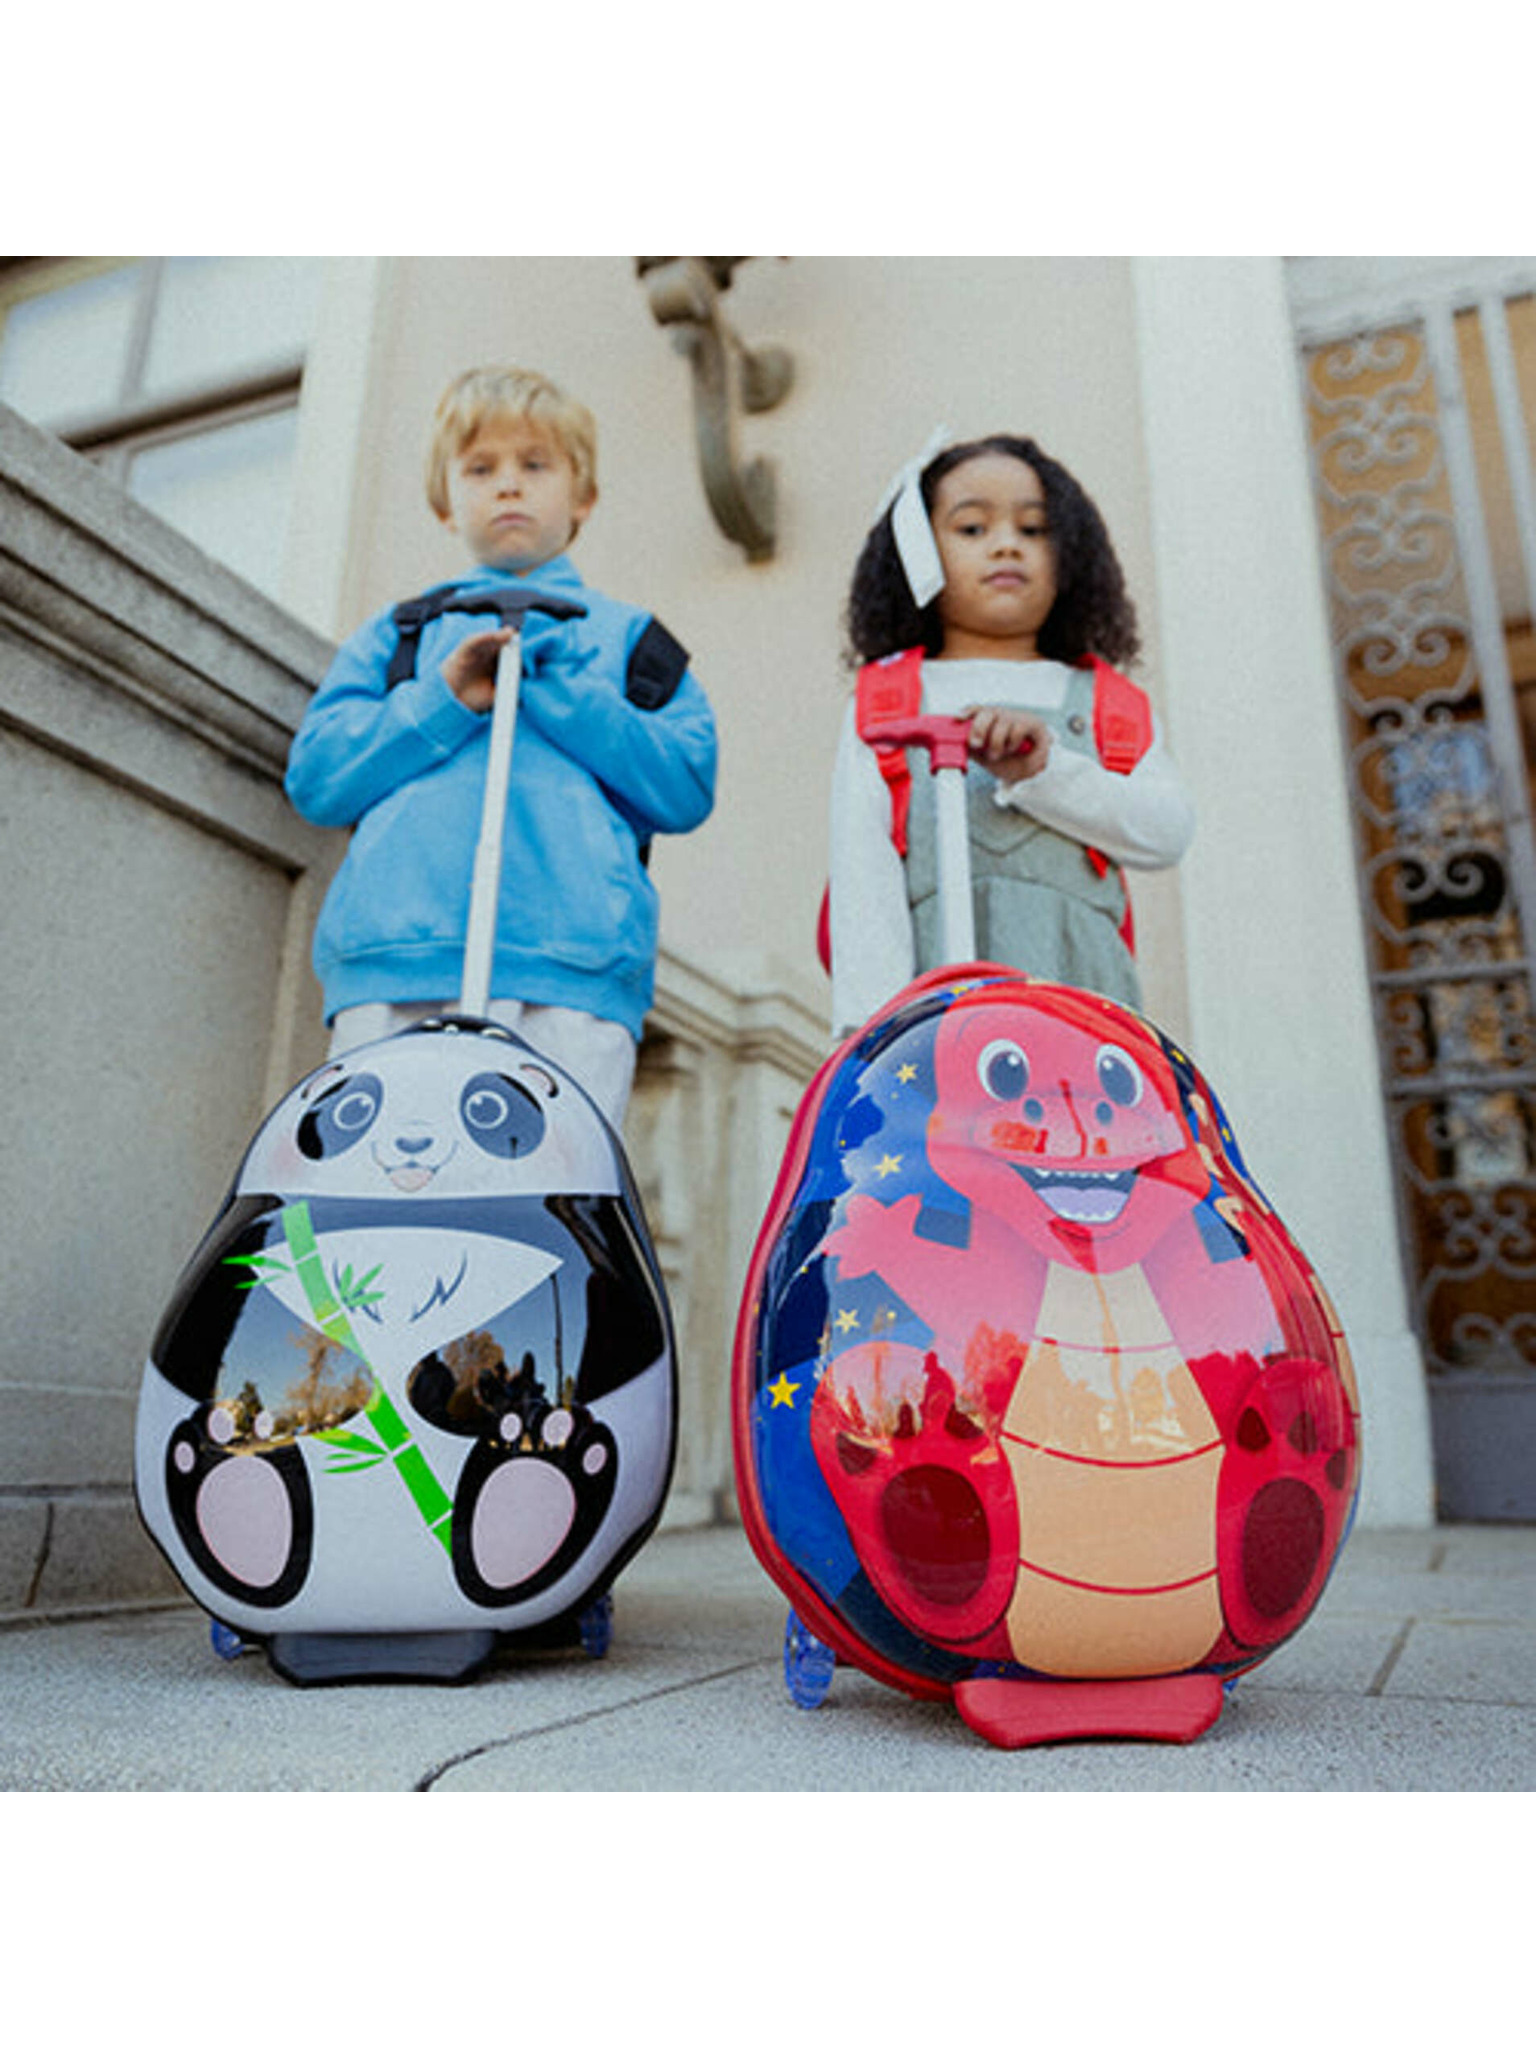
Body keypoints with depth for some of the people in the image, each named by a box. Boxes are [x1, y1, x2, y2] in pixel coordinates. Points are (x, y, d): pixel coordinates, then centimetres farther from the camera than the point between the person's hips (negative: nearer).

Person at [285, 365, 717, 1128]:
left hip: (573, 964, -1)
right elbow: (314, 779, 13)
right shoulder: (393, 636, 27)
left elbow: (687, 787, 8)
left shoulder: (628, 636, 23)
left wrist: (551, 687, 0)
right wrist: (444, 700, 0)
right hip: (394, 956, 2)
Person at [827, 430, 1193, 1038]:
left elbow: (1169, 830, 5)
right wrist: (872, 1022, -11)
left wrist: (1043, 768, -10)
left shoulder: (1110, 702, 23)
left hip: (1080, 989, 2)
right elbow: (862, 870, 3)